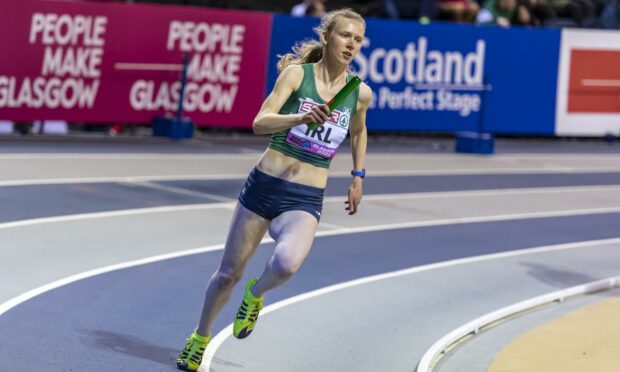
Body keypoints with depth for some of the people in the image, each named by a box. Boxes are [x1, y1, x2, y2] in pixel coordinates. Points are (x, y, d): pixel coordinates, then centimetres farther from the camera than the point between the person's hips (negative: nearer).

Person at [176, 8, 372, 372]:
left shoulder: (360, 93, 2)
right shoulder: (297, 73, -6)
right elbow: (260, 123, -16)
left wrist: (358, 176, 20)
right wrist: (300, 117, -32)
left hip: (305, 200, 1)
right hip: (265, 186, -1)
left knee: (286, 263, -29)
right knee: (229, 273, 10)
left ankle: (255, 295, 7)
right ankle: (201, 337, 37)